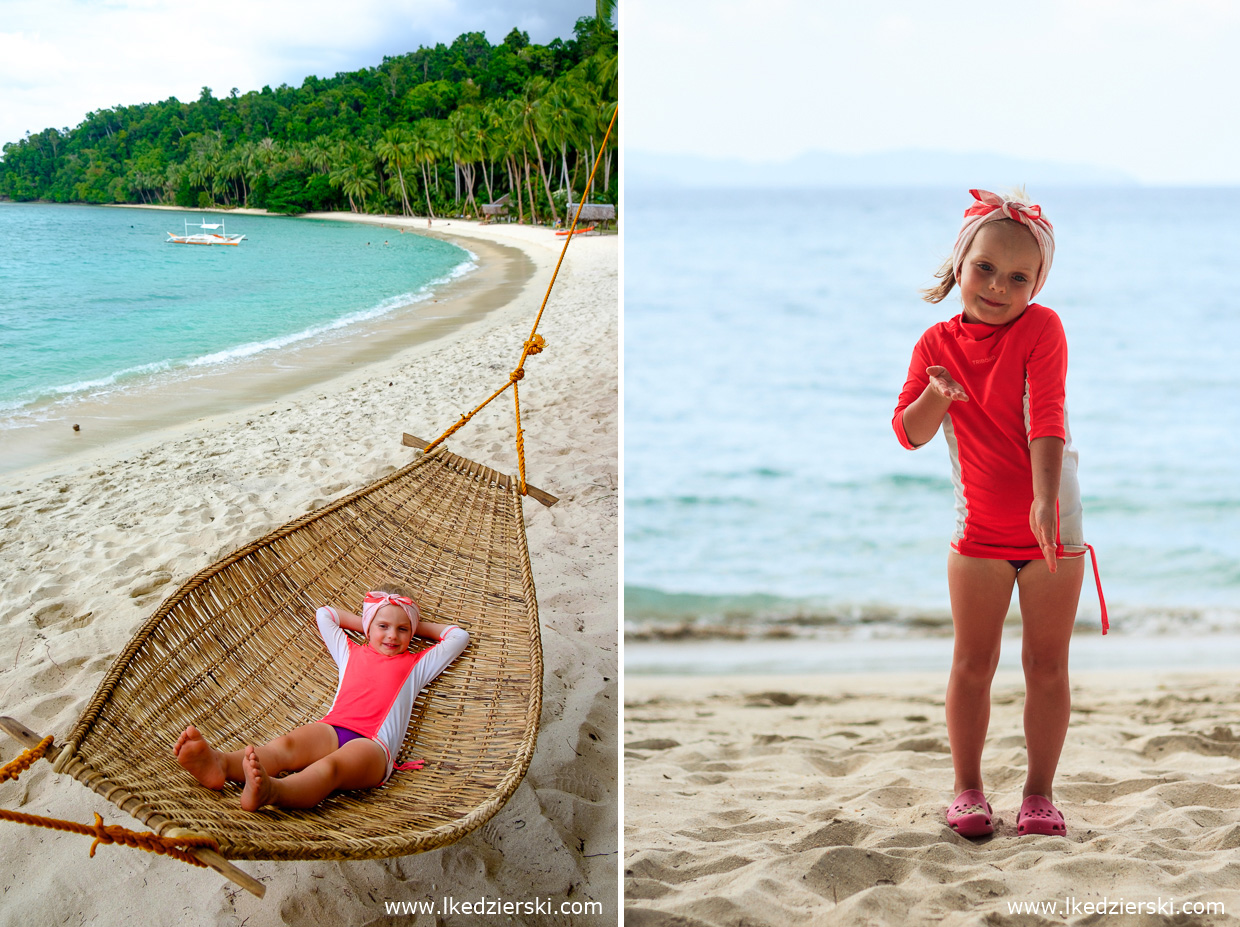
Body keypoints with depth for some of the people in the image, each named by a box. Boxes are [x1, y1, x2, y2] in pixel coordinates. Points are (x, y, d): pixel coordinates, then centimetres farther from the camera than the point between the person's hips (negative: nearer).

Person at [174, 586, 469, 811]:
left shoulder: (415, 664, 31)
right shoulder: (351, 653, 37)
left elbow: (459, 636, 38)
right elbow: (324, 614, 51)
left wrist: (418, 626, 43)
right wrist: (362, 622, 49)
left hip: (373, 744, -4)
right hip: (332, 729, 4)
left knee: (330, 767, -40)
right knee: (284, 745, -33)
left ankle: (270, 791, -75)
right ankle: (220, 764, -65)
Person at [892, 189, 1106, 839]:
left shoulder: (1040, 328, -10)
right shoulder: (937, 343, -1)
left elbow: (1046, 419, -20)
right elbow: (909, 434, -6)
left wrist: (1044, 501, -30)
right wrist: (936, 395, -27)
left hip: (1052, 523, -2)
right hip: (979, 529, 2)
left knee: (1047, 664, 4)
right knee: (972, 662, 5)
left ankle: (1039, 792, 16)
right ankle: (967, 789, 18)